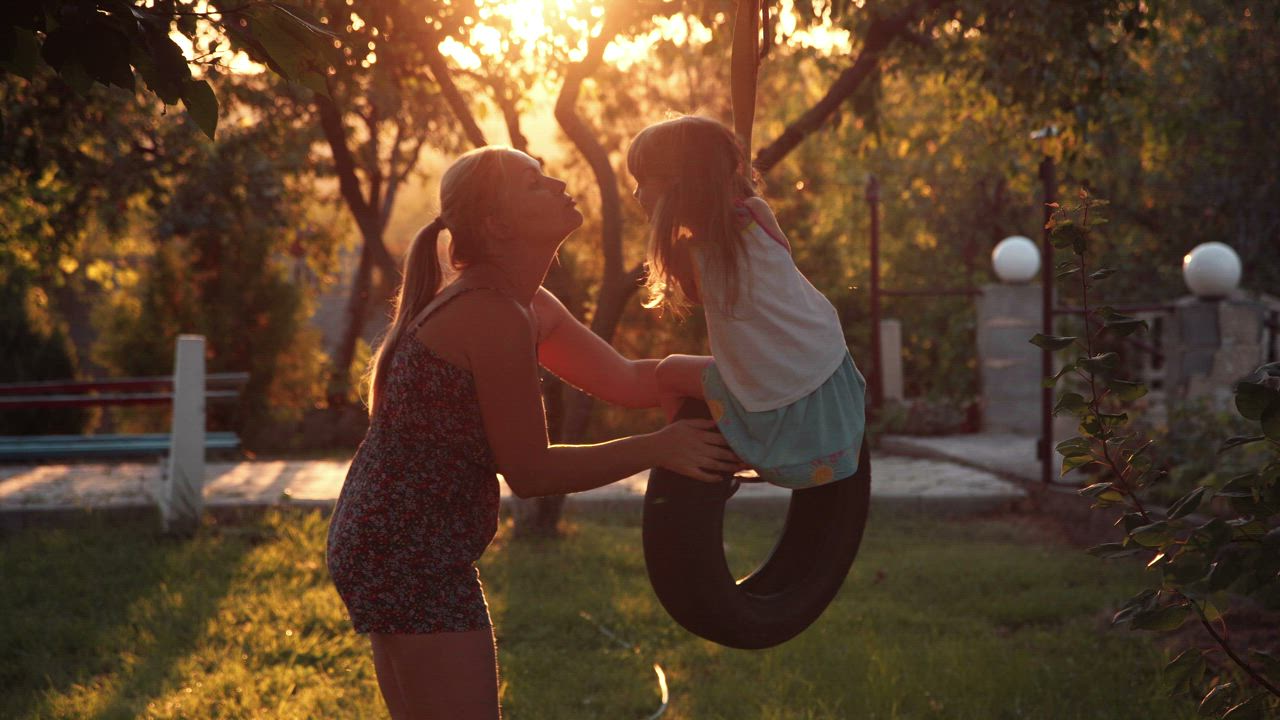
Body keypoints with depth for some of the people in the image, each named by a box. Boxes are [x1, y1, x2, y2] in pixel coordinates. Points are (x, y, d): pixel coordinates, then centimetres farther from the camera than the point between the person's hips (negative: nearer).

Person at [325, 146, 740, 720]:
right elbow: (529, 471, -17)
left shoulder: (531, 307, 10)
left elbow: (627, 380, 14)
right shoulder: (494, 318, -21)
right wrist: (659, 448, -16)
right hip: (410, 556, -11)